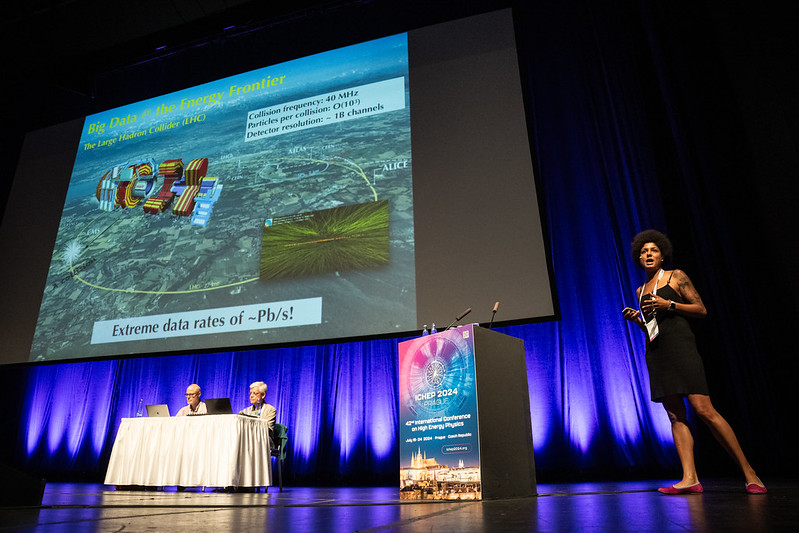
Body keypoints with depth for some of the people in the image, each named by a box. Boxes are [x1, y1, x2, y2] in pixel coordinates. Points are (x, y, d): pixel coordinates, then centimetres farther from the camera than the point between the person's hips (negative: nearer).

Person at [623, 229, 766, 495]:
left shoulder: (676, 276, 5)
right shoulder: (641, 291, 20)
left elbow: (701, 310, 1)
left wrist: (669, 305, -11)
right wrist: (636, 319, 5)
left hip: (679, 346, -5)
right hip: (655, 354, 5)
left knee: (704, 410, -12)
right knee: (675, 416, 0)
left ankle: (749, 472, -1)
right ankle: (690, 478, -3)